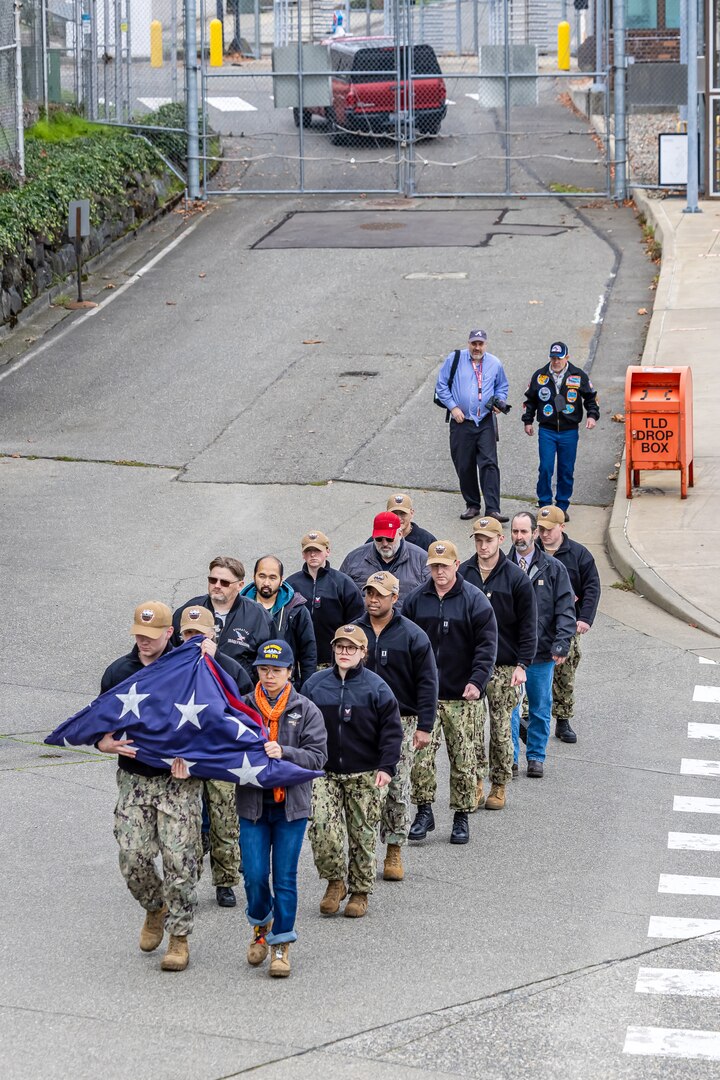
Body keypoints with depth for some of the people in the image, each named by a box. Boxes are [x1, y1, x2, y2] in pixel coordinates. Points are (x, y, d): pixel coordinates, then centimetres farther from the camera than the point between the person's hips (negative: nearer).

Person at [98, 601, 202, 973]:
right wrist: (106, 744, -11)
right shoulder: (117, 671, 5)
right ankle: (155, 909, 26)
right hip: (133, 779, 3)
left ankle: (180, 938, 5)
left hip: (178, 780, -3)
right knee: (133, 858, -3)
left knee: (179, 858, -6)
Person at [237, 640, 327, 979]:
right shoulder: (243, 707, 2)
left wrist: (284, 753, -21)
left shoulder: (306, 711, -1)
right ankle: (261, 924, 29)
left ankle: (281, 944, 13)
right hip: (252, 803, 1)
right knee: (254, 875, 0)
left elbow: (317, 755, -7)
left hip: (291, 805, -1)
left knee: (285, 877, 2)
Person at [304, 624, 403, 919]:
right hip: (324, 773, 1)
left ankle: (360, 892, 18)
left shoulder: (376, 687, -3)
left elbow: (391, 730, -2)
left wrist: (386, 767, -12)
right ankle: (335, 881, 4)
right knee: (321, 826, -15)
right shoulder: (315, 684, 4)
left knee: (363, 834, 4)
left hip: (365, 775, -1)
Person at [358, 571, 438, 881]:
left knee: (397, 789, 0)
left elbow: (427, 683, -2)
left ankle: (394, 851, 10)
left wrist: (424, 727, -8)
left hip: (400, 724, -2)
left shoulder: (412, 635, -2)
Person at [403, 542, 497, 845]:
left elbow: (487, 645, -5)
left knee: (463, 759, 3)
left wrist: (477, 681, -18)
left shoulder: (475, 601, -2)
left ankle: (462, 818, 14)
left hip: (461, 697, -2)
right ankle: (424, 812, 6)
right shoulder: (416, 600, 7)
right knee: (420, 755, -6)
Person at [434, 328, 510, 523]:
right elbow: (441, 386, 3)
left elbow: (502, 386, 22)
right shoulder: (454, 360, 1)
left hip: (486, 421, 0)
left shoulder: (494, 363, 7)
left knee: (489, 463, -12)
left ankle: (492, 509, -15)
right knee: (464, 466, 5)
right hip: (461, 421, 0)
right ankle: (472, 505, 21)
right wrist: (453, 407, -7)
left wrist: (499, 401, 2)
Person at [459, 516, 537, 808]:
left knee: (501, 729, 3)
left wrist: (522, 664, -8)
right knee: (472, 726, -2)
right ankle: (477, 784, 7)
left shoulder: (516, 578, -3)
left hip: (503, 666, -2)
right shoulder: (462, 574, 4)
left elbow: (528, 625, -1)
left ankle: (499, 787, 13)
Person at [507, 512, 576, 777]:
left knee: (540, 708, 9)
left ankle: (536, 757, 21)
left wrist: (561, 644, -10)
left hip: (541, 652, 1)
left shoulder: (553, 569, 2)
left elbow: (565, 609, 1)